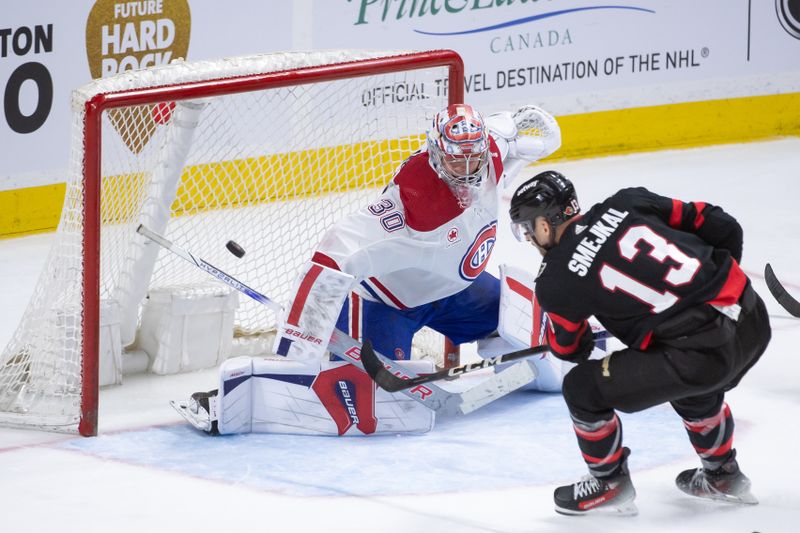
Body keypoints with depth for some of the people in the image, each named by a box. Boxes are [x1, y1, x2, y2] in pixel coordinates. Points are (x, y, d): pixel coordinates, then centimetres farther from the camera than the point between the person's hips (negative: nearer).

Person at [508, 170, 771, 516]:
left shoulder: (557, 279, -2)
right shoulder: (627, 204, 9)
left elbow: (569, 348, 16)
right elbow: (720, 225, 12)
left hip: (703, 354, -7)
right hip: (753, 319, 7)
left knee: (583, 388, 9)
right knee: (695, 388, 39)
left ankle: (609, 484, 28)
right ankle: (722, 477, 52)